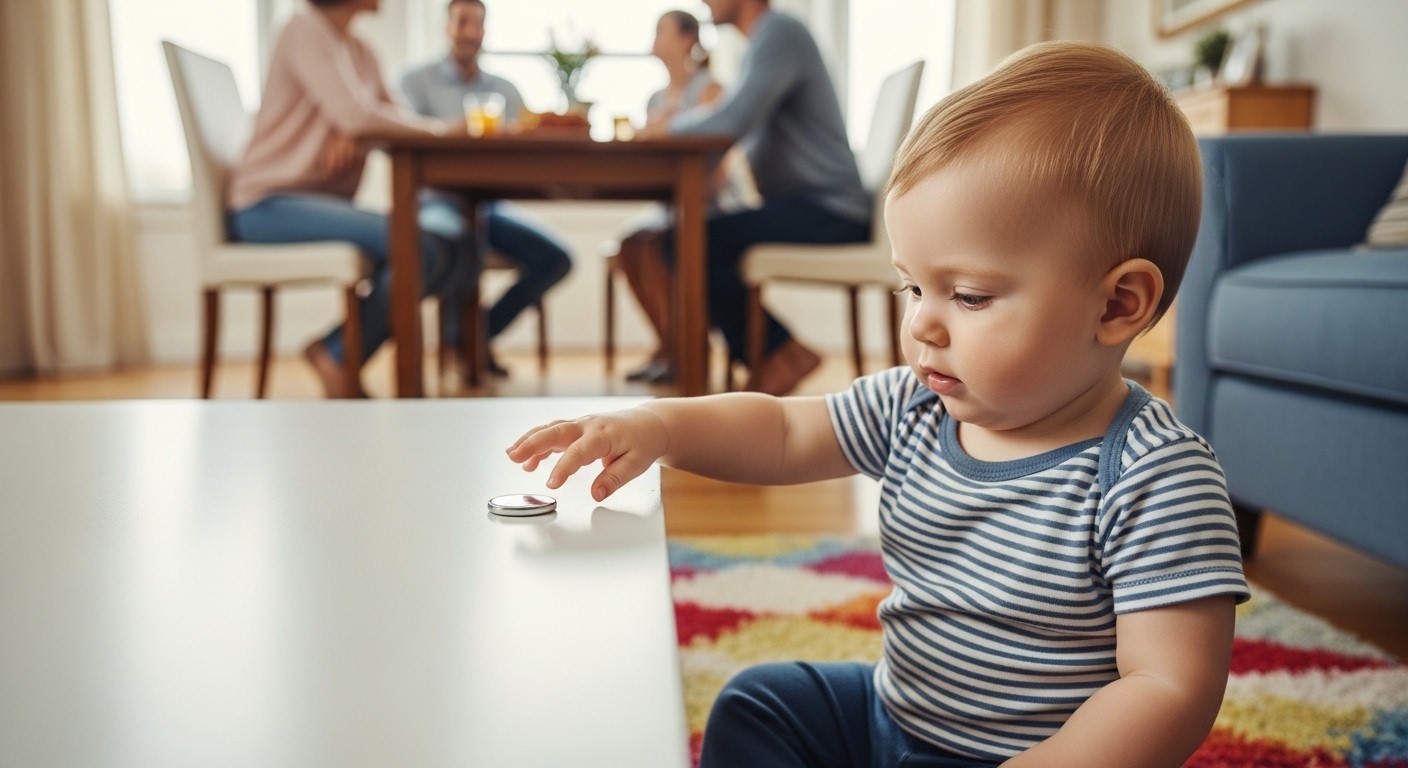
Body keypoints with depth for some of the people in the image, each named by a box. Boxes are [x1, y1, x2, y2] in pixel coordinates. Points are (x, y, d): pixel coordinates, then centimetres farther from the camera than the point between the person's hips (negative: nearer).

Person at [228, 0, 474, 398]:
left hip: (326, 202, 8)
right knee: (419, 246, -26)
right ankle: (339, 359, -7)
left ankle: (336, 352, -5)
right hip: (270, 205, -8)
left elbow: (391, 120, 11)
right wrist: (440, 128, -9)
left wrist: (352, 136, -12)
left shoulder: (361, 51, 18)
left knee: (454, 253, -11)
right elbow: (356, 114, -21)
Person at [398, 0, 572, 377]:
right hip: (438, 201, -4)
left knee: (555, 259, -16)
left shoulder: (505, 90, 16)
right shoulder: (417, 81, 5)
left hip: (491, 204, 4)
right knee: (459, 244, -38)